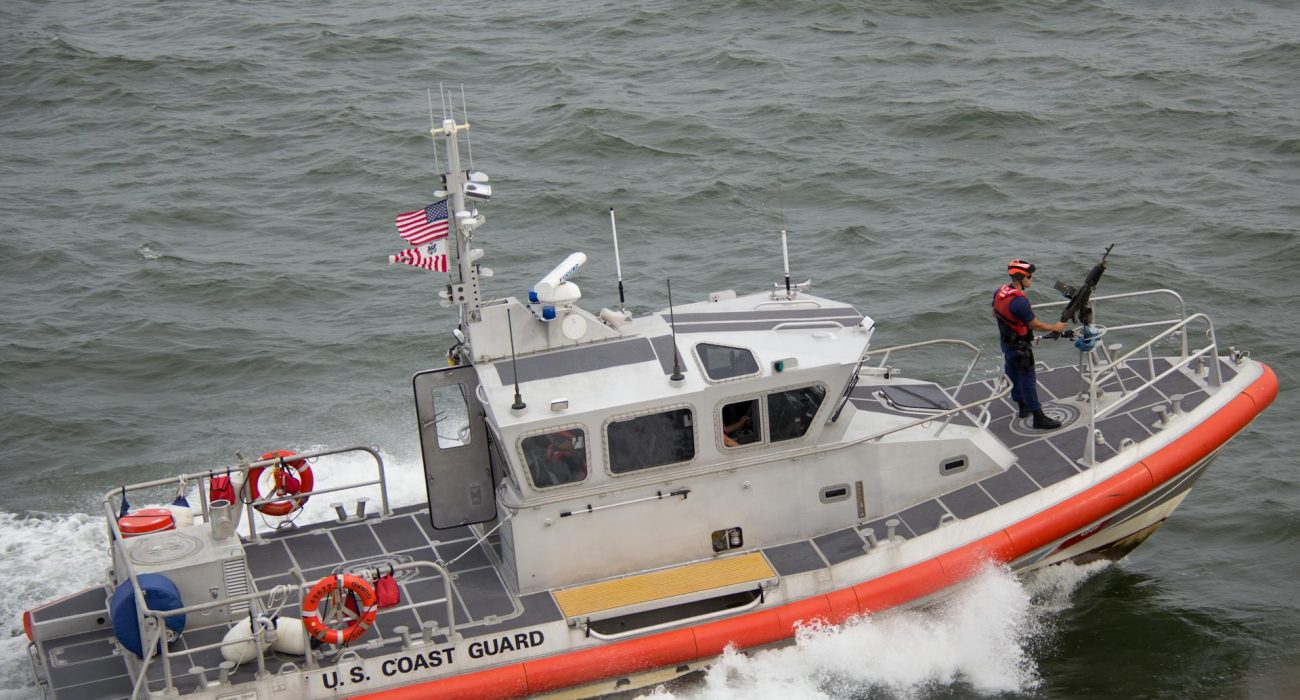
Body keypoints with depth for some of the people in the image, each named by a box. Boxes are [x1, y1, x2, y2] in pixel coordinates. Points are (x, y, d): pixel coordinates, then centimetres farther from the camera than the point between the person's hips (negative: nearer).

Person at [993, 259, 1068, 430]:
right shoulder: (1020, 301, -32)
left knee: (1013, 375, 21)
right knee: (1027, 379, -2)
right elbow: (1034, 324, -22)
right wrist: (1055, 327, -8)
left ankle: (1023, 406, 38)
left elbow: (995, 313, 12)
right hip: (1019, 345, -9)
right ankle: (1038, 417, 4)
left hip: (1005, 340, 9)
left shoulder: (1000, 292, -5)